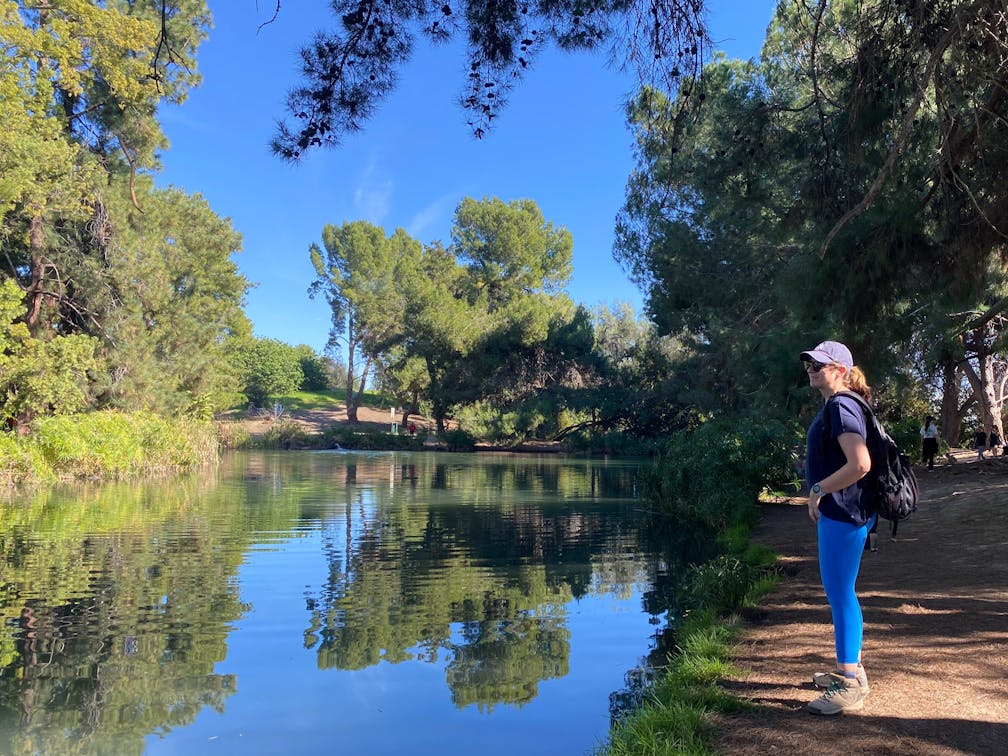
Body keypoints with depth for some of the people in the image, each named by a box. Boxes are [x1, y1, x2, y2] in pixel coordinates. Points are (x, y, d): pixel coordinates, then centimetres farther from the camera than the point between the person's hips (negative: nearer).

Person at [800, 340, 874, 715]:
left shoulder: (841, 407, -16)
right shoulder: (833, 406, 15)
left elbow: (860, 464, -27)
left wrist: (818, 491, -18)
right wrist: (820, 494, 14)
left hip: (843, 514, -11)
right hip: (837, 513, 11)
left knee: (840, 593, -3)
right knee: (840, 592, 18)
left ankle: (850, 686, 7)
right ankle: (852, 670, 32)